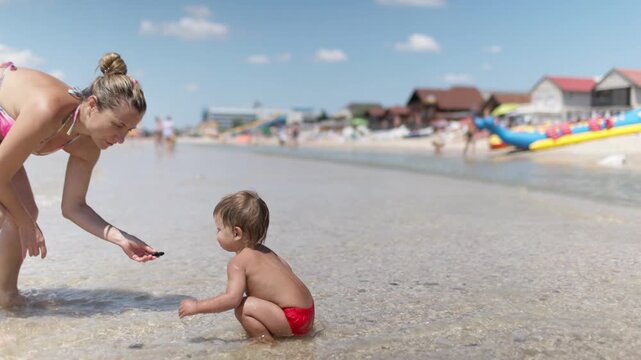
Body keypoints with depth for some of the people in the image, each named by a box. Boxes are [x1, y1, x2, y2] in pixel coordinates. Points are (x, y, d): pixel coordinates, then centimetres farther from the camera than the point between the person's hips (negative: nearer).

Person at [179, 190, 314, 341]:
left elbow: (232, 298, -23)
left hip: (293, 320, -10)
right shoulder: (265, 252, 12)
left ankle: (268, 344, -6)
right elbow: (285, 268, 20)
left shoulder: (238, 262, -14)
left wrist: (196, 306, -15)